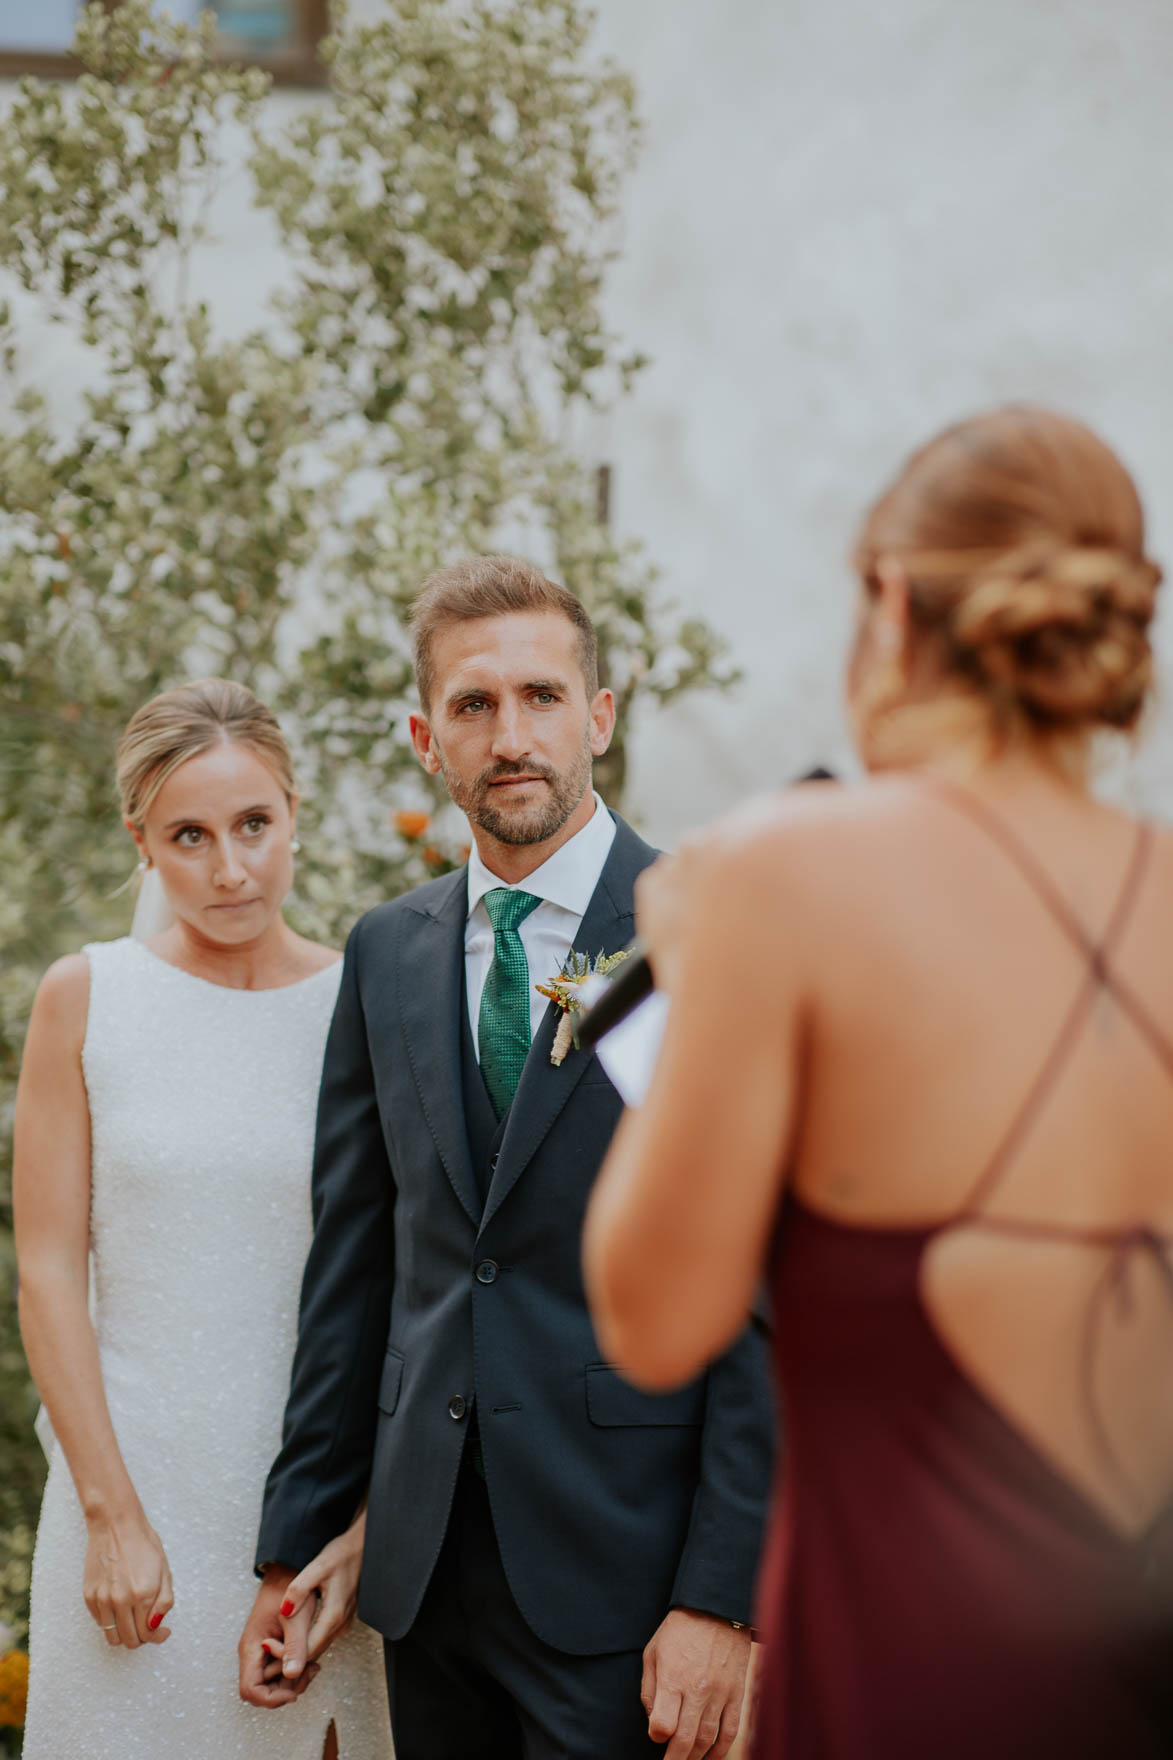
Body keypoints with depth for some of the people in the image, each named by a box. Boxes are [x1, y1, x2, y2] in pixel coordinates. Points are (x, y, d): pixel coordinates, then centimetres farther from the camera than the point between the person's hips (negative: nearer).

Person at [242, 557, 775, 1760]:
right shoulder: (386, 955, 10)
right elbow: (353, 1266, 12)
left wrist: (722, 1597, -14)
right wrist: (292, 1547, 10)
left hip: (622, 1564, -5)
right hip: (425, 1559, 5)